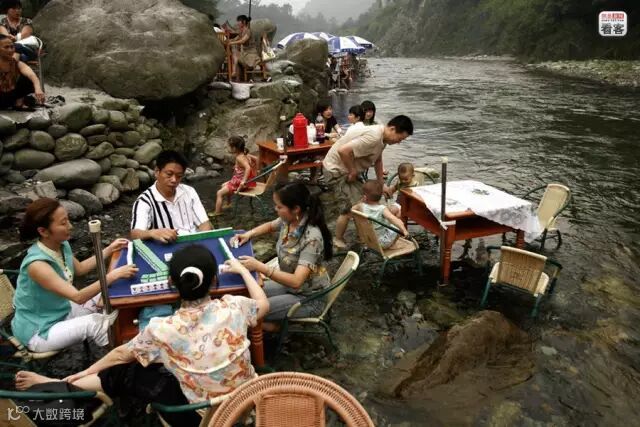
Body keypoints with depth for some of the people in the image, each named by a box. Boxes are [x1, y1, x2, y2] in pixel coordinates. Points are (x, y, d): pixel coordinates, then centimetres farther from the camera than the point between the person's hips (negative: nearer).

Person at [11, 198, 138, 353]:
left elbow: (79, 269, 13)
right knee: (95, 322, -22)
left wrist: (110, 249, 8)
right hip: (39, 331, -8)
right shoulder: (37, 264, -34)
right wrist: (114, 275, -39)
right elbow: (78, 297, -36)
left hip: (61, 311, 9)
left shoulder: (62, 245, -9)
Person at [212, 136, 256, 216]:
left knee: (220, 193, -6)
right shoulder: (244, 154, 1)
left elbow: (248, 168, -40)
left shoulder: (239, 158, -26)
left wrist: (244, 181, -42)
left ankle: (217, 213, -2)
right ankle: (228, 203, 42)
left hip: (240, 183, -10)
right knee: (224, 185, 30)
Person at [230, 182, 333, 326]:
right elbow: (270, 226, 14)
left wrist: (259, 267, -40)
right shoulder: (288, 221, -10)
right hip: (289, 284, 7)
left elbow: (296, 281, -37)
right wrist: (249, 234, -3)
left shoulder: (311, 238, -32)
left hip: (309, 297, -7)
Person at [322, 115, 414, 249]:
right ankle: (338, 240, 8)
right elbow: (343, 151, -37)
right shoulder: (373, 137, -31)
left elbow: (378, 160, 16)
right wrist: (353, 172, -23)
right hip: (336, 170, -10)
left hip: (350, 171, 10)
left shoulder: (382, 137, 1)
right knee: (349, 209, -11)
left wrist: (382, 184, 15)